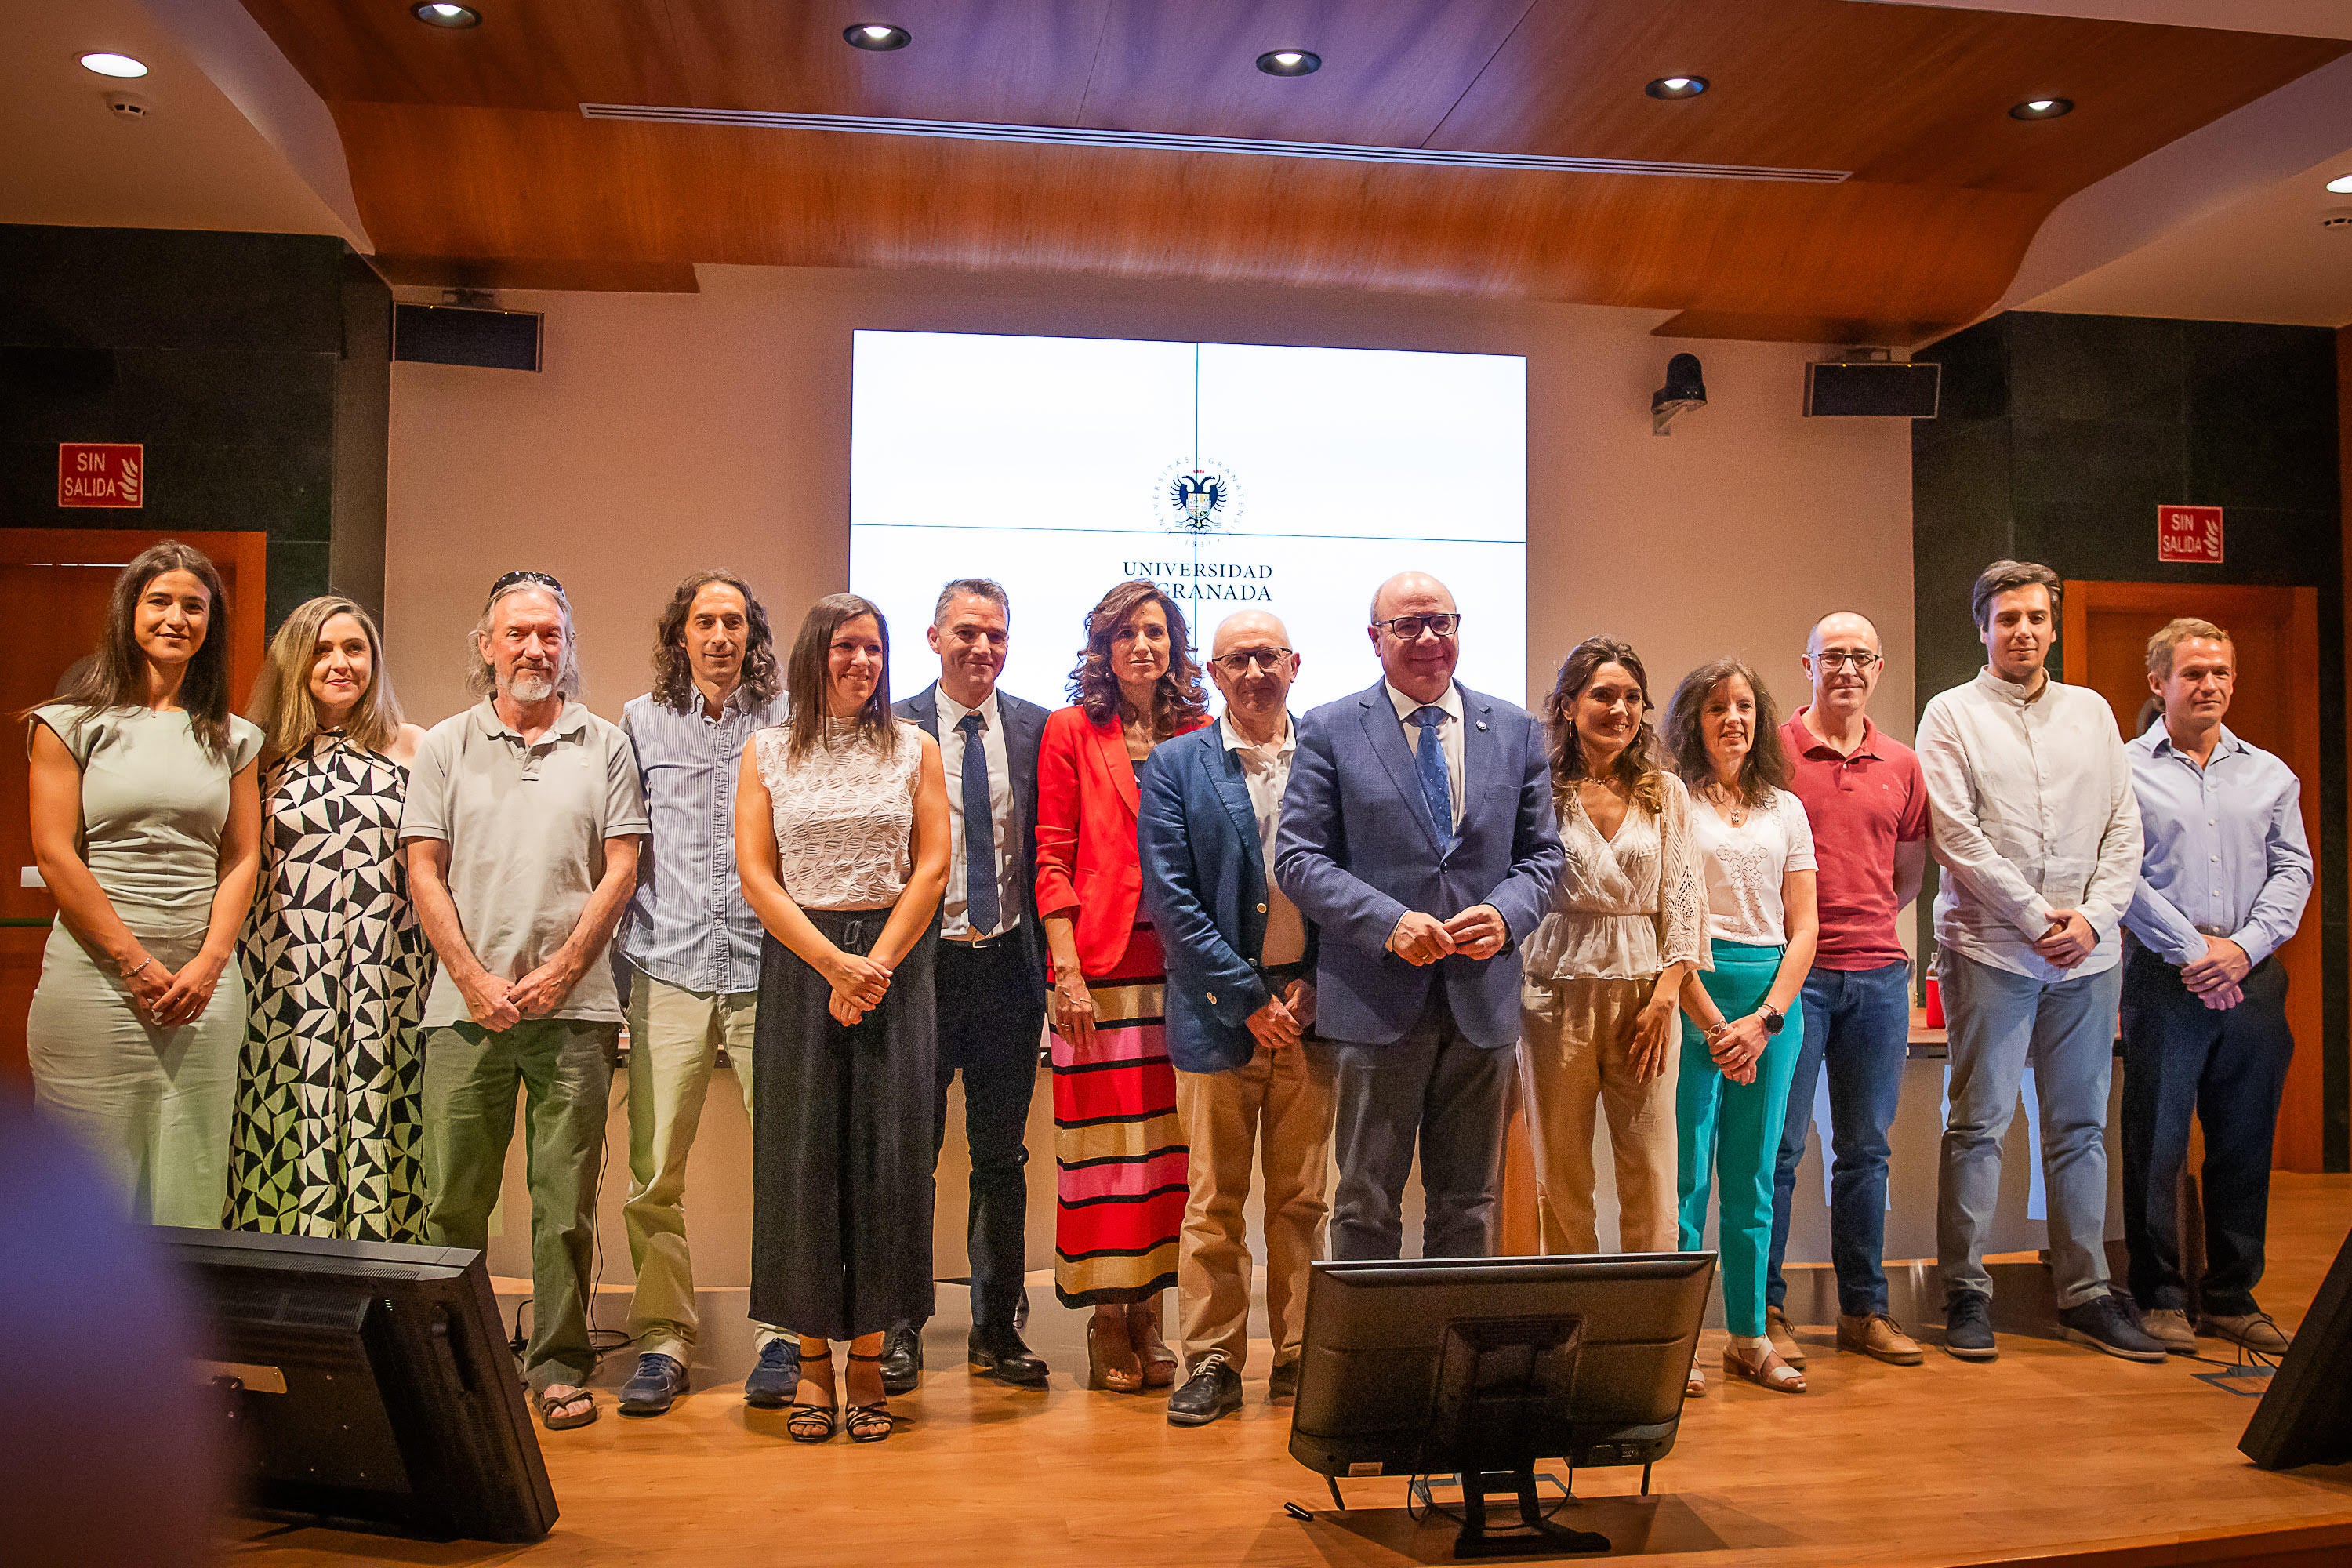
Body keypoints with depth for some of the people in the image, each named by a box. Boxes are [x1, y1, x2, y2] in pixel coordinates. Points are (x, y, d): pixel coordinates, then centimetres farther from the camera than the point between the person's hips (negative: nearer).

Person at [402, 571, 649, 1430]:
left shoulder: (605, 745, 8)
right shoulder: (445, 746, 10)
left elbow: (620, 868, 3)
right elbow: (424, 870, 5)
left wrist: (561, 970, -7)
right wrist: (475, 979, -5)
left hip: (574, 1005, -1)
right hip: (466, 1004, 1)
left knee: (567, 1203, 3)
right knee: (453, 1199, 5)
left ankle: (559, 1365, 13)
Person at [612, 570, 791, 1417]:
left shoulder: (789, 721, 7)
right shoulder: (641, 721, 11)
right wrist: (621, 947, 10)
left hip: (770, 969, -1)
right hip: (669, 973, 1)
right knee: (654, 1171, 1)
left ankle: (780, 1333, 14)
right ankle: (663, 1338, 13)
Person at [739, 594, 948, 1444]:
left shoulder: (914, 749, 8)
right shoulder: (768, 752, 7)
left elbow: (931, 868, 2)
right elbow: (756, 875, 0)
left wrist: (874, 966, -9)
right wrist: (835, 964, -10)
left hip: (895, 963, 0)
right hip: (798, 962, 0)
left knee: (887, 1155, 0)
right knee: (800, 1155, 1)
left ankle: (867, 1358, 12)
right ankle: (812, 1361, 13)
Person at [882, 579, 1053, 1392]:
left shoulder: (1037, 729, 4)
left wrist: (1053, 957, -1)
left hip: (1008, 963, 2)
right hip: (918, 961, -1)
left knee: (1003, 1156, 10)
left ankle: (997, 1328, 24)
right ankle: (901, 1329, 21)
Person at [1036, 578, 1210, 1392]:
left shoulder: (1198, 733, 11)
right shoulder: (1071, 730, 3)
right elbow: (1052, 857, -1)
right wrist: (1066, 970, -9)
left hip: (1180, 961, 3)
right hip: (1099, 965, -3)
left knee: (1165, 1139, 7)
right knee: (1103, 1136, 1)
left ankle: (1148, 1312, 19)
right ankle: (1106, 1319, 13)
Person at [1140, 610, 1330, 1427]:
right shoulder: (1177, 766, 2)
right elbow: (1170, 899, -4)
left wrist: (1312, 983, -6)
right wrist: (1249, 999, -9)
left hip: (1308, 1009, 2)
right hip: (1218, 1011, -1)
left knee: (1302, 1198, 10)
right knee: (1214, 1201, 5)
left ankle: (1299, 1358, 22)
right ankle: (1213, 1363, 16)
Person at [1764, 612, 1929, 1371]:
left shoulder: (1902, 765, 12)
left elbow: (1909, 872, 20)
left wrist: (1861, 920, 11)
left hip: (1878, 974, 4)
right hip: (1794, 972, -4)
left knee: (1866, 1148, 10)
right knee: (1779, 1145, -1)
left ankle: (1864, 1309, 21)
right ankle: (1765, 1310, 8)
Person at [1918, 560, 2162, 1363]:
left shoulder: (2092, 711, 16)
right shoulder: (1953, 714, 3)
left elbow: (2125, 827, 11)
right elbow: (1956, 835, -6)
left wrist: (2094, 914, -4)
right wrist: (2034, 917, -11)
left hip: (2087, 953, 4)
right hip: (1990, 949, -4)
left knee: (2080, 1128, 9)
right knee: (1978, 1124, -2)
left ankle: (2086, 1293, 17)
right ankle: (1967, 1294, 5)